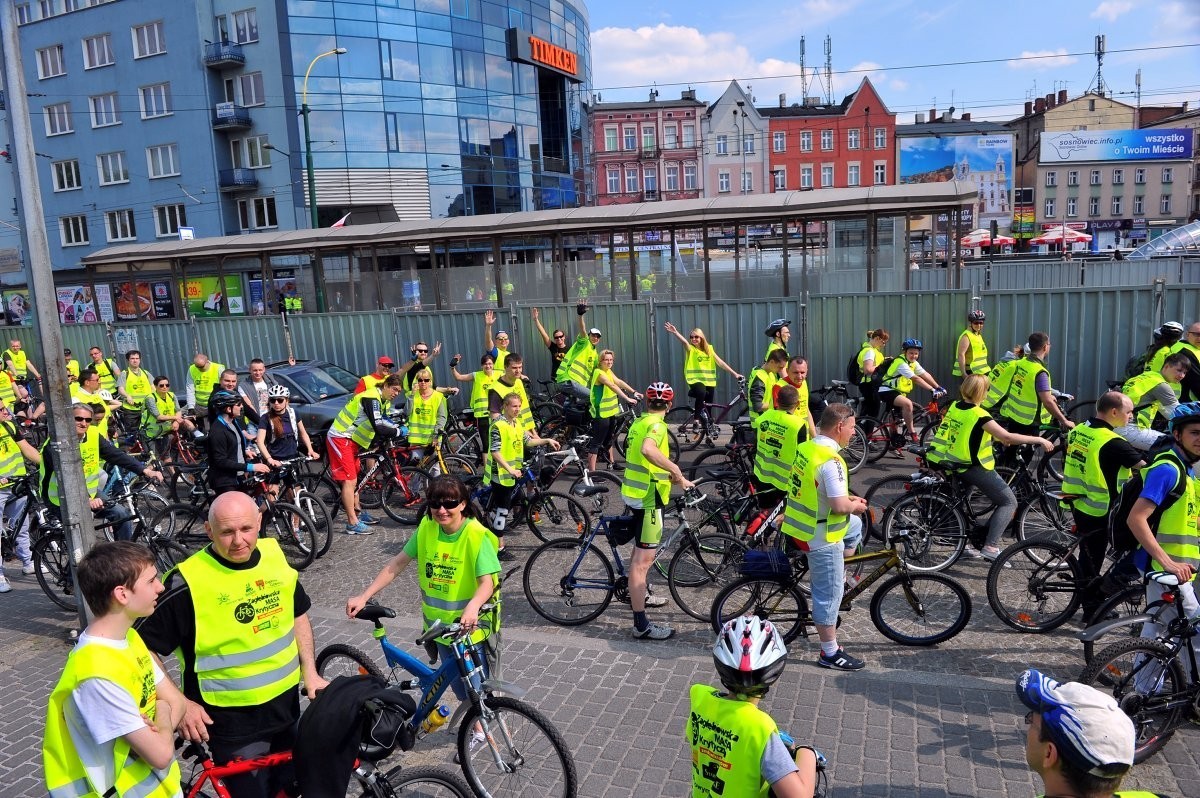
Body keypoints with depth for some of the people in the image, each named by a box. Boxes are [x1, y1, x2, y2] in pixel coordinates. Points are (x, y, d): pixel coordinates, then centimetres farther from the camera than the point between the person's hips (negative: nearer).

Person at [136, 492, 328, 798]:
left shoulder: (275, 555, -5)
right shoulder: (189, 582, -21)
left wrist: (310, 672, 5)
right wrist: (180, 704, -17)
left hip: (285, 704, 5)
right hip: (231, 720, -5)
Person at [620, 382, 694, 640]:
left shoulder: (638, 422, 12)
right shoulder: (656, 424, -16)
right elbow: (648, 450, -38)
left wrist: (667, 474, 27)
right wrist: (676, 471, -33)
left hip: (635, 492, 10)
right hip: (648, 497, -10)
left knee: (640, 550, 28)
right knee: (644, 558, -9)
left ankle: (639, 596, 46)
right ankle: (641, 625, -7)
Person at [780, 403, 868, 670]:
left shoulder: (803, 448, 2)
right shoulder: (831, 461, -26)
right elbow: (839, 506, -29)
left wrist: (848, 499, 11)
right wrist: (855, 505, -6)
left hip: (798, 525, 9)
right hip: (821, 537, -9)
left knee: (855, 525, 30)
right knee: (829, 594, 5)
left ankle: (839, 579, 33)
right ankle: (830, 653, 18)